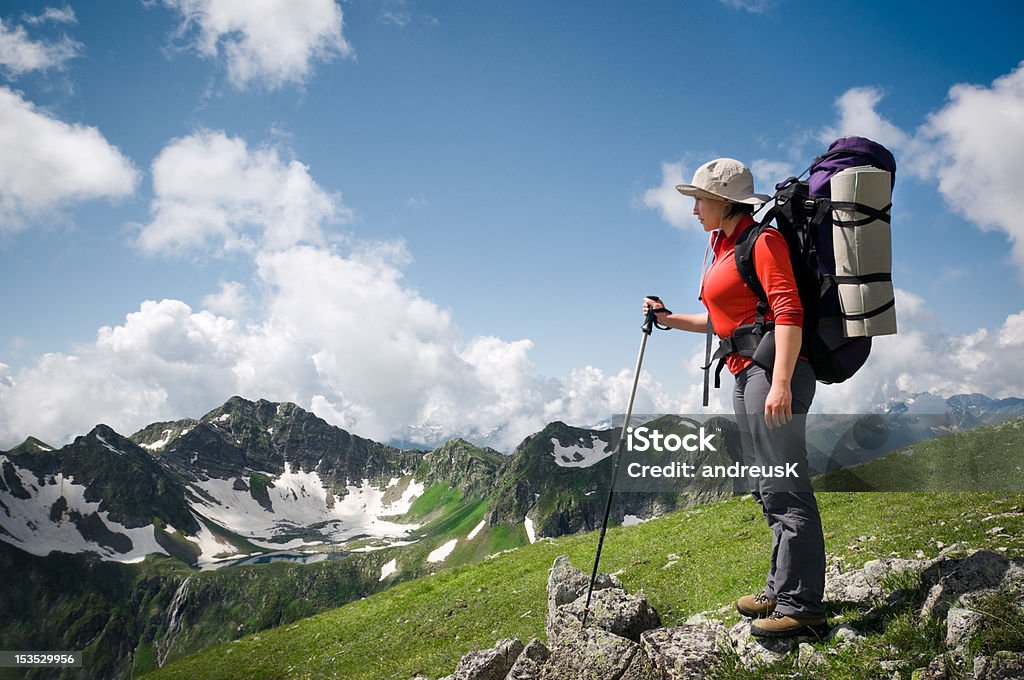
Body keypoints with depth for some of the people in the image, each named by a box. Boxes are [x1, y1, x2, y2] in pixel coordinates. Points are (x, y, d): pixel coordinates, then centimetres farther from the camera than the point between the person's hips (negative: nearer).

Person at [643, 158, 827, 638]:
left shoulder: (762, 240, -8)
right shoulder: (724, 247, 20)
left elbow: (788, 312, -18)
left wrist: (780, 382, -26)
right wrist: (670, 320, 24)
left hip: (772, 369, -10)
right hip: (746, 374, 10)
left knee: (782, 486, -9)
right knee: (767, 488, 14)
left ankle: (800, 604, -3)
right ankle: (781, 589, 24)